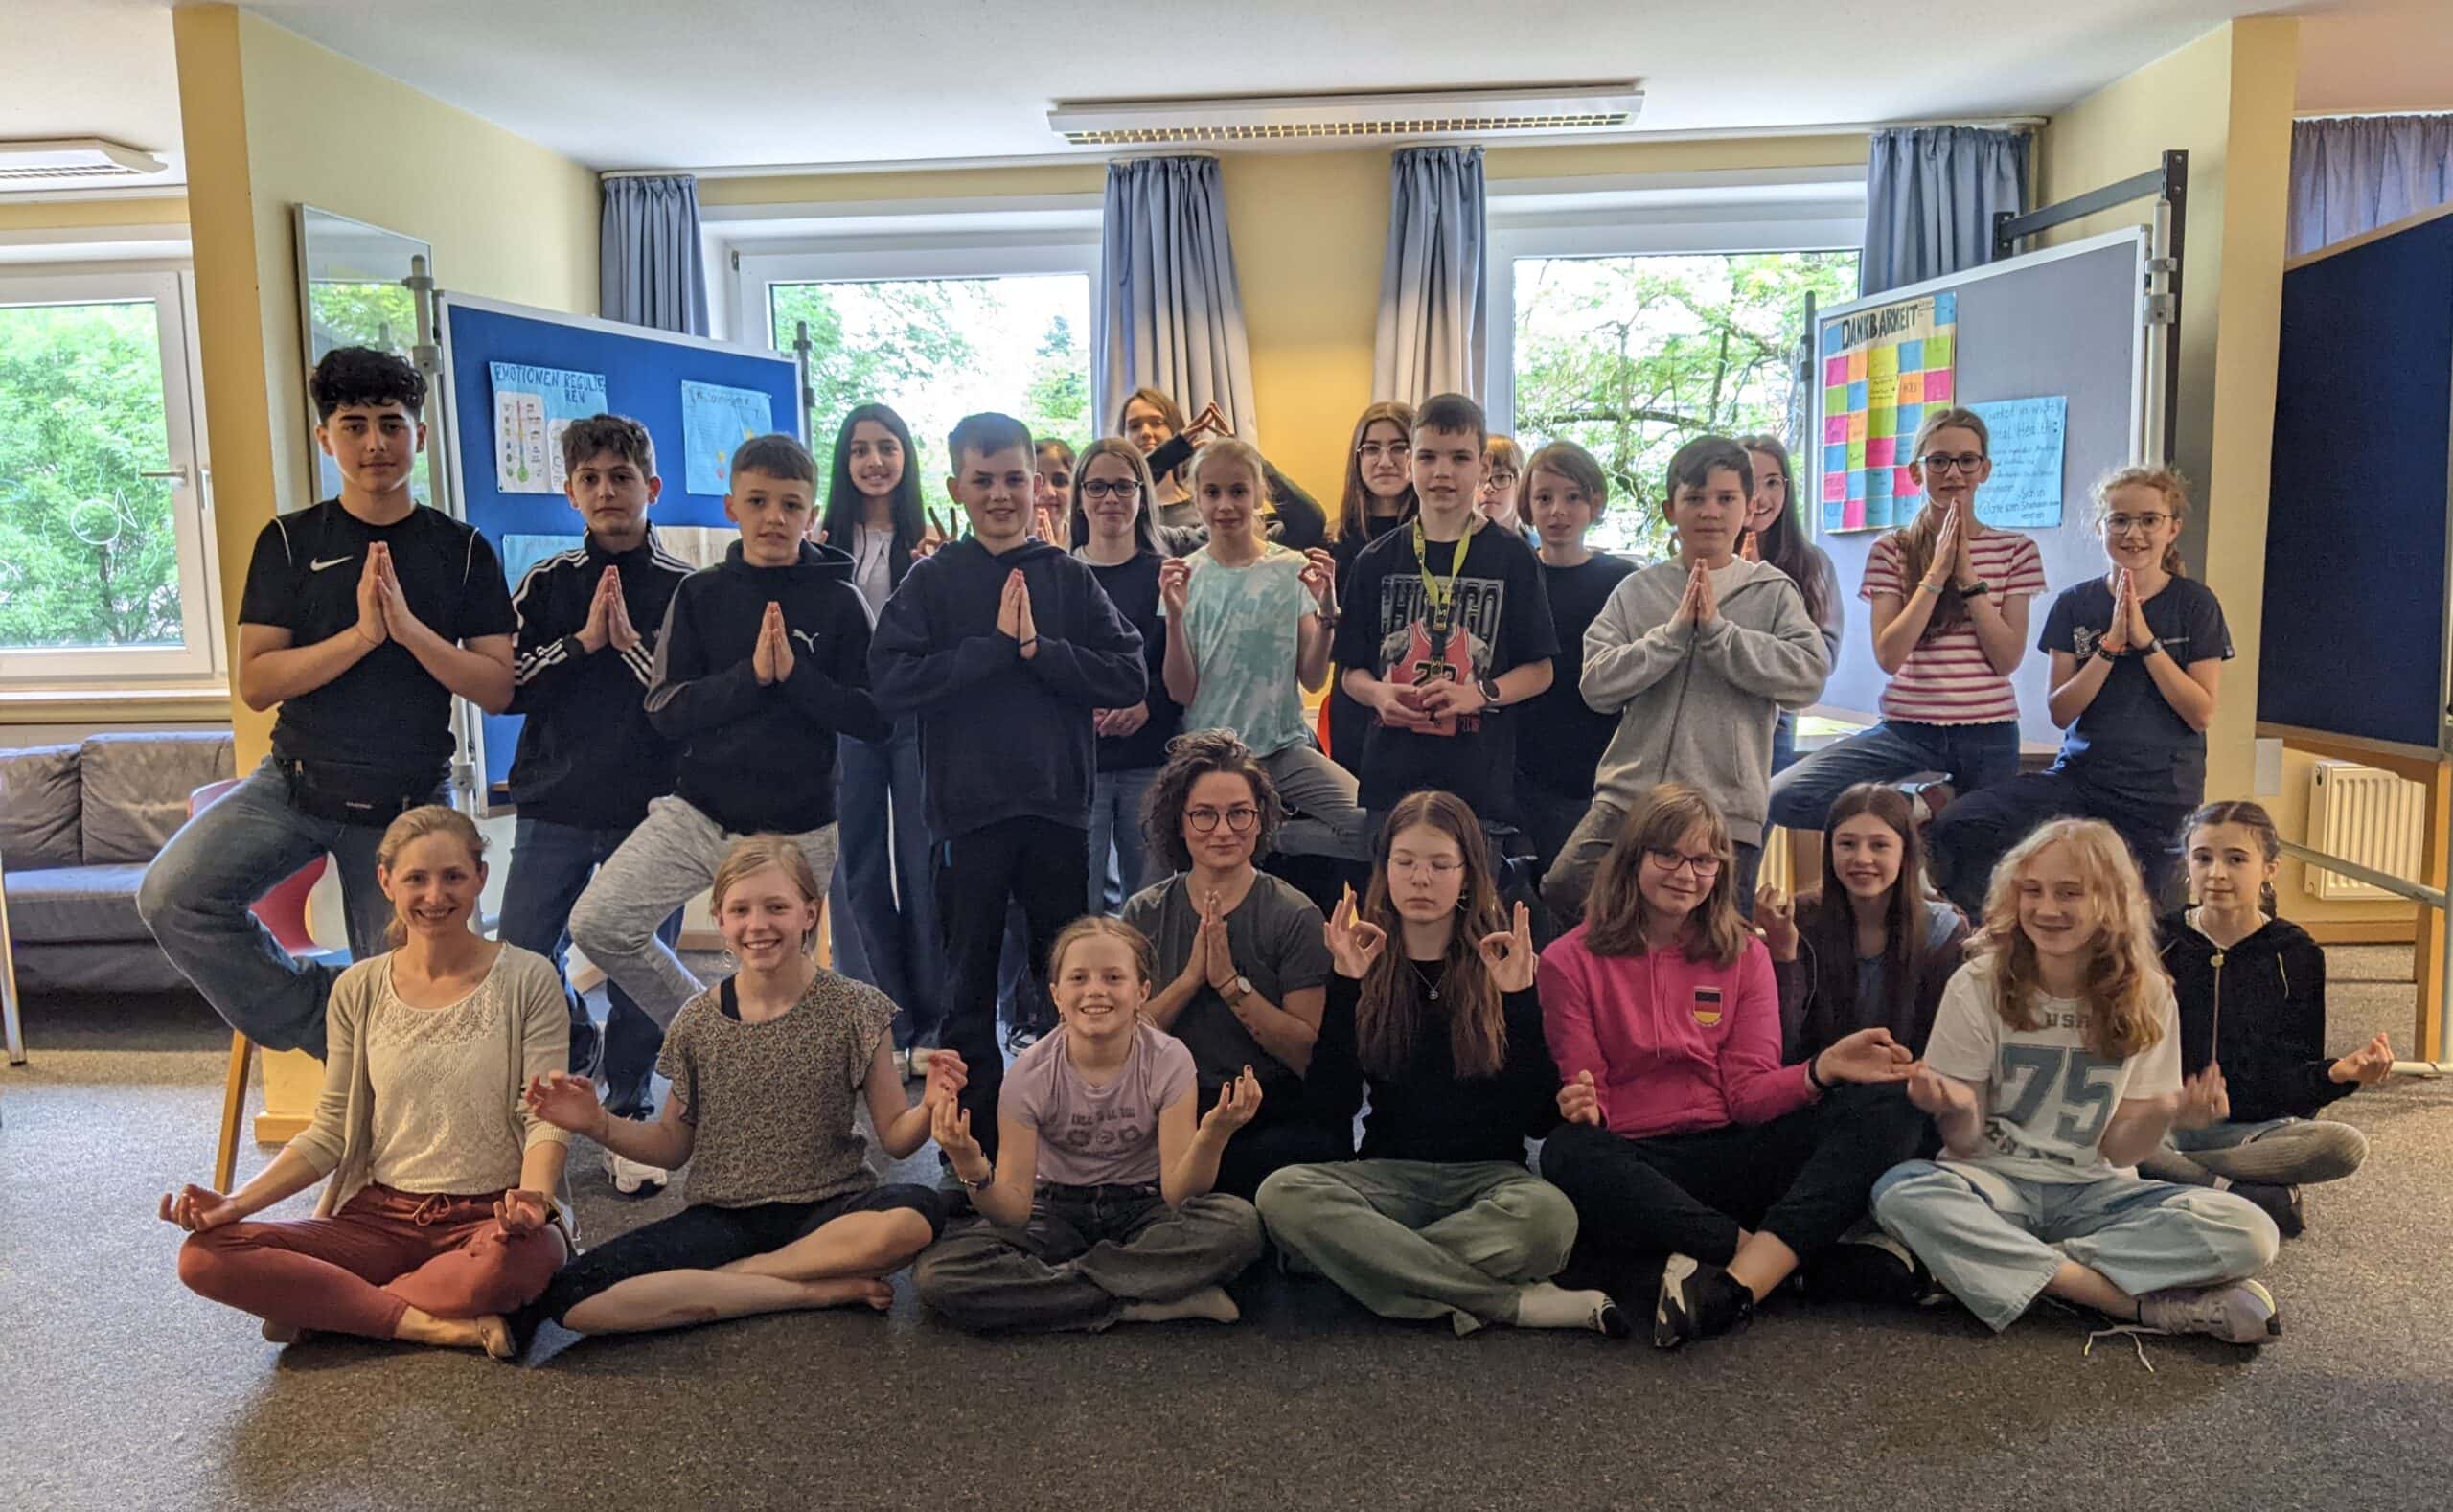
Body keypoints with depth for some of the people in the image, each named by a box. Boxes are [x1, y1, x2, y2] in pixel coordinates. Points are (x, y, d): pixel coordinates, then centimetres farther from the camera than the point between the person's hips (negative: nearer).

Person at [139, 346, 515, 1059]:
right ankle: (321, 1026, -4)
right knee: (171, 898, -22)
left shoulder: (462, 550, 0)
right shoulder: (290, 542, 0)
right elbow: (255, 684, -7)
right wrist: (362, 633, -20)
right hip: (296, 783, 1)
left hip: (408, 802, -1)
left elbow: (498, 690, -6)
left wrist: (410, 629, -21)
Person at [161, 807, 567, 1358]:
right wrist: (237, 1203, -6)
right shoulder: (359, 991, 7)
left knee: (517, 1258, -39)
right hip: (380, 1215, 4)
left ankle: (319, 1304, -14)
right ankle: (432, 1324, -19)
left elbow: (547, 1118, -7)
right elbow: (331, 1131, 9)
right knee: (205, 1256, -17)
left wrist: (532, 1198, -27)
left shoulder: (527, 979, -3)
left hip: (488, 1217, -3)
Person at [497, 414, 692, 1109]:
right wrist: (584, 641, -11)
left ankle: (626, 1103, 23)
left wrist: (632, 642, -15)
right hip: (554, 809, 2)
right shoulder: (546, 583, 7)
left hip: (650, 810, -2)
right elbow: (503, 687, -3)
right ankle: (578, 1050, 31)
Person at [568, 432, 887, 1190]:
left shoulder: (838, 600, -2)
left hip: (796, 829, -2)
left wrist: (794, 675, -18)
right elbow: (667, 710, -5)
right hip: (698, 811, 2)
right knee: (598, 922, -13)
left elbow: (874, 716, -7)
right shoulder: (701, 594, 3)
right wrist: (751, 675, -17)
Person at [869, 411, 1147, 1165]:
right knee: (971, 981, 9)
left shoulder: (1070, 578, 5)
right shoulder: (932, 581, 2)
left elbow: (1130, 679, -4)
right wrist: (996, 644, -15)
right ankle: (975, 1137, 22)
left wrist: (1037, 646, -14)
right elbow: (892, 681, -12)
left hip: (1059, 805, 1)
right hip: (968, 809, -1)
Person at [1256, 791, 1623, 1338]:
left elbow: (1539, 1120, -5)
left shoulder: (1504, 964, 3)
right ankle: (1516, 1303, -26)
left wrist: (1519, 999, -14)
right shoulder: (1360, 963, 5)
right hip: (1390, 1175, 2)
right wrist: (1346, 984, -11)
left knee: (1549, 1214, -35)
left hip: (1488, 1174, -2)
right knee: (1283, 1193, -30)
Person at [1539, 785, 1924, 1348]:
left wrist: (1822, 1069, -17)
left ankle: (1730, 1287, -37)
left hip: (1733, 1153, 3)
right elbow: (1586, 1096, 1)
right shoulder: (1570, 961, 3)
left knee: (1887, 1109, -21)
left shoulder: (1744, 954, 11)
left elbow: (1749, 1092, 2)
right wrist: (1581, 1106, -24)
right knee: (1567, 1154, -38)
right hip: (1635, 1164, -3)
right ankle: (1766, 1255, -25)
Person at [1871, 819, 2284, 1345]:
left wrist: (2164, 1114, -22)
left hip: (2091, 1190, 2)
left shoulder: (2145, 997, 0)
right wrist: (1957, 1111, -28)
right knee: (1900, 1192, -35)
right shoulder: (1978, 986, -6)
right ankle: (2149, 1305, -27)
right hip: (1997, 1182, -1)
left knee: (2249, 1233, -24)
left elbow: (2119, 1150, 0)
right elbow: (1964, 1144, -4)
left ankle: (1995, 1269, -23)